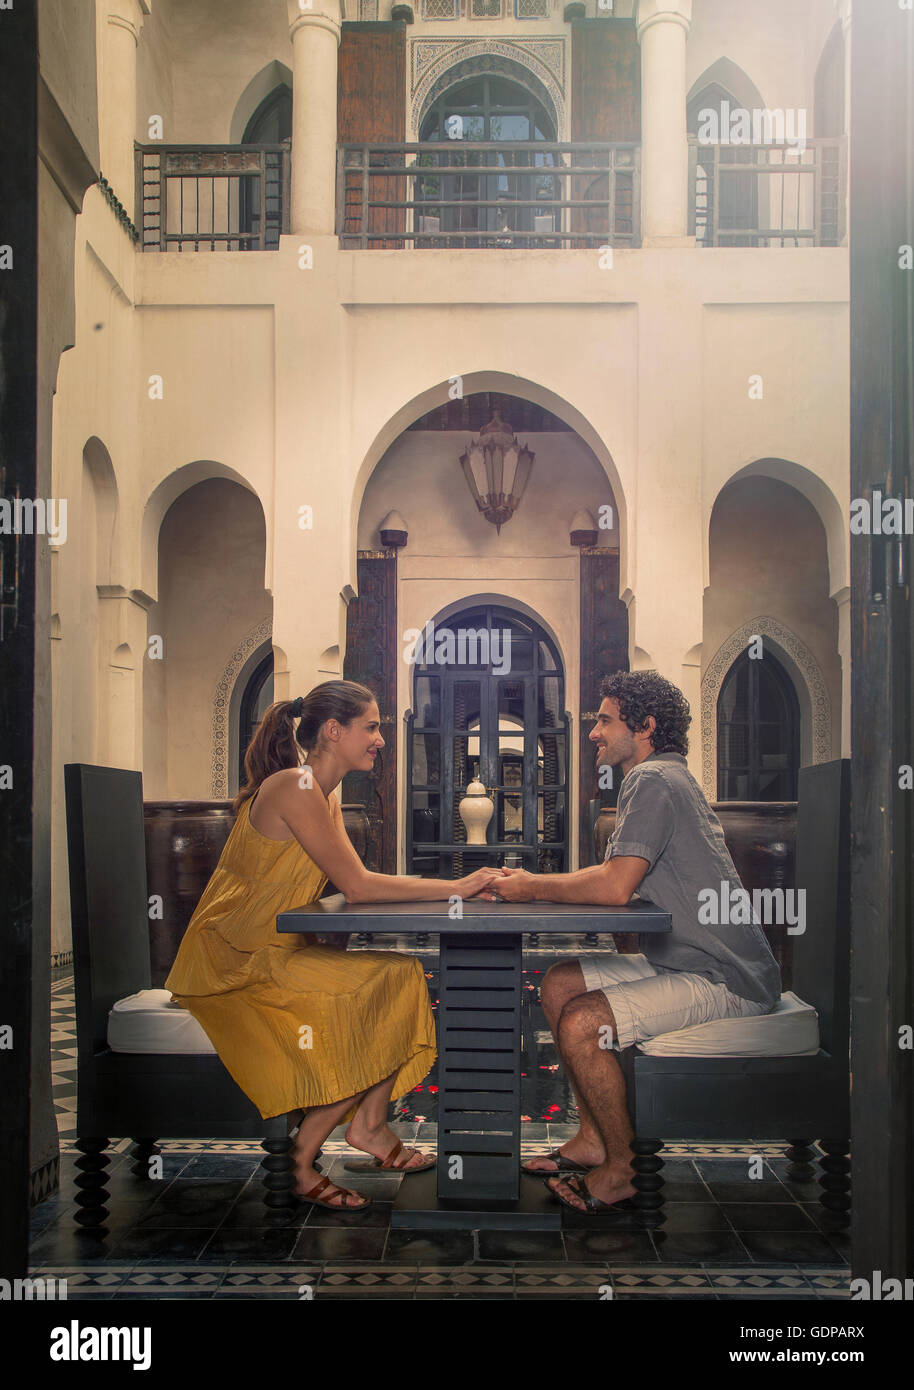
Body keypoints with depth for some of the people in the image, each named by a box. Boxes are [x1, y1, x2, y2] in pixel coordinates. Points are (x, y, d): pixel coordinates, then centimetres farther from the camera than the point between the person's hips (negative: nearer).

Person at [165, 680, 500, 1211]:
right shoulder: (294, 787, -17)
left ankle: (370, 1124, 3)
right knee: (373, 999, -18)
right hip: (232, 963, -9)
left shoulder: (324, 798, 13)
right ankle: (303, 1158, -7)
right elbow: (358, 886, -20)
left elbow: (357, 886, 5)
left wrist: (455, 887, -6)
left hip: (283, 951, 9)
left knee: (404, 974, -3)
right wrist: (456, 888, -15)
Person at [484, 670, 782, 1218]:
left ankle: (621, 1170, -4)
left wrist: (532, 887, -10)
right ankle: (594, 1138, 15)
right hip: (686, 961, 11)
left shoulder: (653, 780, -15)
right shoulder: (667, 778, 18)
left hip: (726, 982, -11)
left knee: (582, 1024, -23)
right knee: (561, 984, 10)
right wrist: (530, 884, 6)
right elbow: (619, 883, 16)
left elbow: (614, 886, -25)